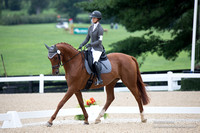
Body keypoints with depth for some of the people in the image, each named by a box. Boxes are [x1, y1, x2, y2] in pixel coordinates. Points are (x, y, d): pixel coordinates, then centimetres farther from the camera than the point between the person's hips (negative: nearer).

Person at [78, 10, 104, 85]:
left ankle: (99, 79, -29)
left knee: (95, 61, -30)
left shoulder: (100, 28, -11)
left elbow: (99, 41, -16)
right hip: (91, 48, 9)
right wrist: (82, 45, 2)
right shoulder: (91, 28, 12)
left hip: (98, 49, -9)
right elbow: (87, 38, 17)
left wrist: (90, 44, -23)